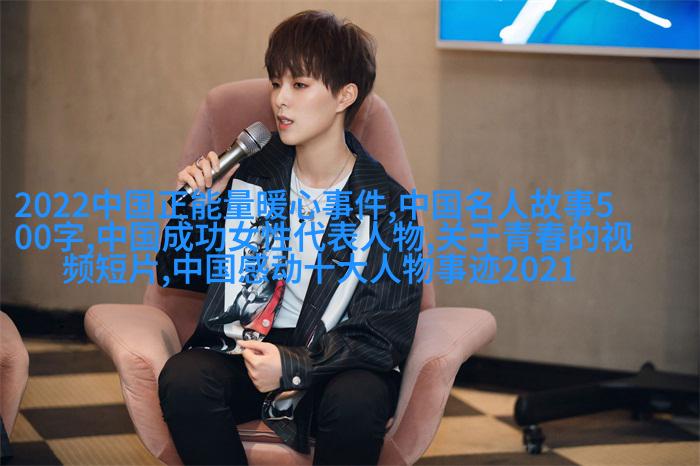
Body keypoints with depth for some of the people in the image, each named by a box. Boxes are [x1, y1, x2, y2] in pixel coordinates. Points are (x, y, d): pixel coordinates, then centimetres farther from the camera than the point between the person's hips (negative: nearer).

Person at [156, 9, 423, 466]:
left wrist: (295, 366, -21)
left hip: (334, 364, -2)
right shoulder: (250, 177, 5)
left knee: (358, 402, -37)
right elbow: (180, 278, 16)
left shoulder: (386, 205, -5)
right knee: (182, 380, -30)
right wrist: (197, 208, -4)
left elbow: (383, 337, -6)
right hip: (242, 353, 3)